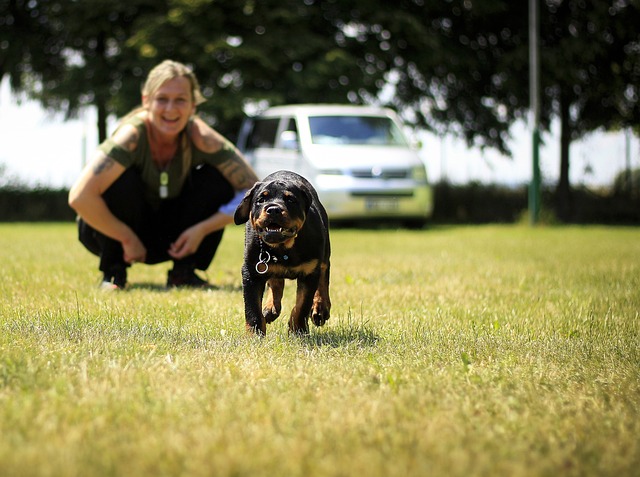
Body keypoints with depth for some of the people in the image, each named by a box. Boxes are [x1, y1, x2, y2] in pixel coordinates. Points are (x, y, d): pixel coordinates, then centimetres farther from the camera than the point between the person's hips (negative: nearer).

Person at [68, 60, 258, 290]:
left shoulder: (200, 137, -21)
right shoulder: (133, 134, -30)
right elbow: (79, 197, -40)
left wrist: (201, 230, -22)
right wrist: (128, 239, -29)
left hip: (167, 240, 3)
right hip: (112, 233, -3)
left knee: (218, 180, -18)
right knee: (124, 180, -32)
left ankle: (184, 273, -3)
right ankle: (113, 272, -11)